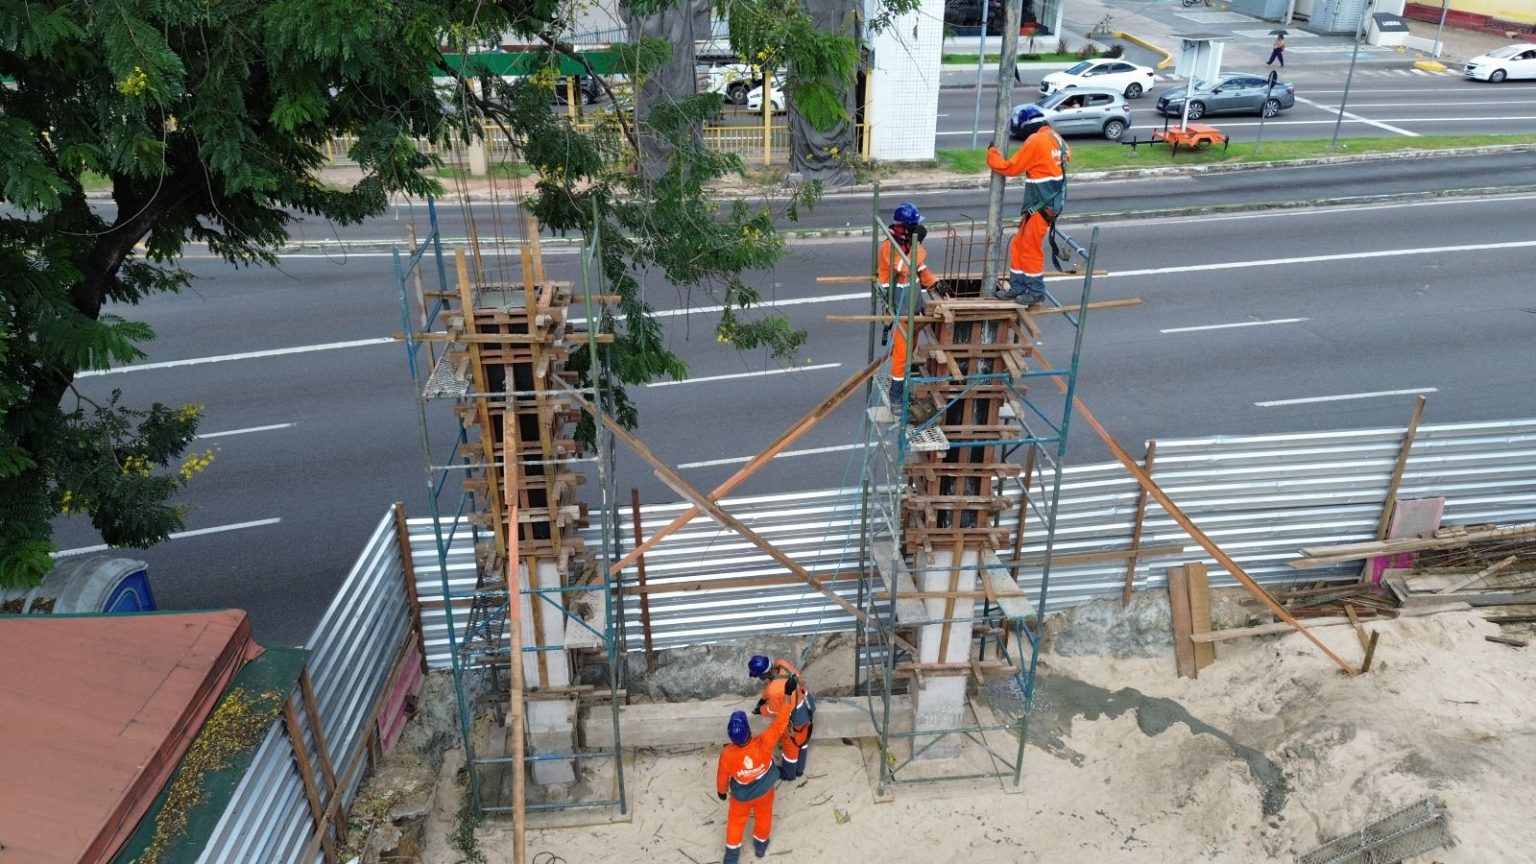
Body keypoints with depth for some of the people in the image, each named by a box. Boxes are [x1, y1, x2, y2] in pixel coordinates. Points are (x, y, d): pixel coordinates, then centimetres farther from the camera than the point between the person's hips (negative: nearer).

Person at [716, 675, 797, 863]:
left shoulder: (727, 754, -36)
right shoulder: (763, 743, -41)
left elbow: (722, 777, -16)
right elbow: (780, 724, -33)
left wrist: (721, 791, 7)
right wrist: (789, 694, -31)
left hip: (741, 795, 0)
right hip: (764, 791, 0)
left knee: (736, 821, 28)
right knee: (763, 816, 30)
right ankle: (761, 844, 56)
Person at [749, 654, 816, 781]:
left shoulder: (773, 691, -38)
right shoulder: (781, 664, -19)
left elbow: (775, 711, -16)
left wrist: (760, 710, 3)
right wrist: (763, 698, 9)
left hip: (796, 716, -7)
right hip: (808, 706, 7)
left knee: (791, 744, 21)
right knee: (803, 738, 29)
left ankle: (789, 773, 48)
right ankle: (799, 768, 53)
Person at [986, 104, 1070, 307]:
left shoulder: (1035, 141, -17)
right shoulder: (1056, 138, 9)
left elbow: (1009, 167, -13)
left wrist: (992, 153, 1)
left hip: (1040, 205, -9)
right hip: (1052, 201, 9)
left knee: (1030, 247, 0)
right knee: (1019, 245, 14)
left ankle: (1036, 292, 10)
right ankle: (1017, 287, 21)